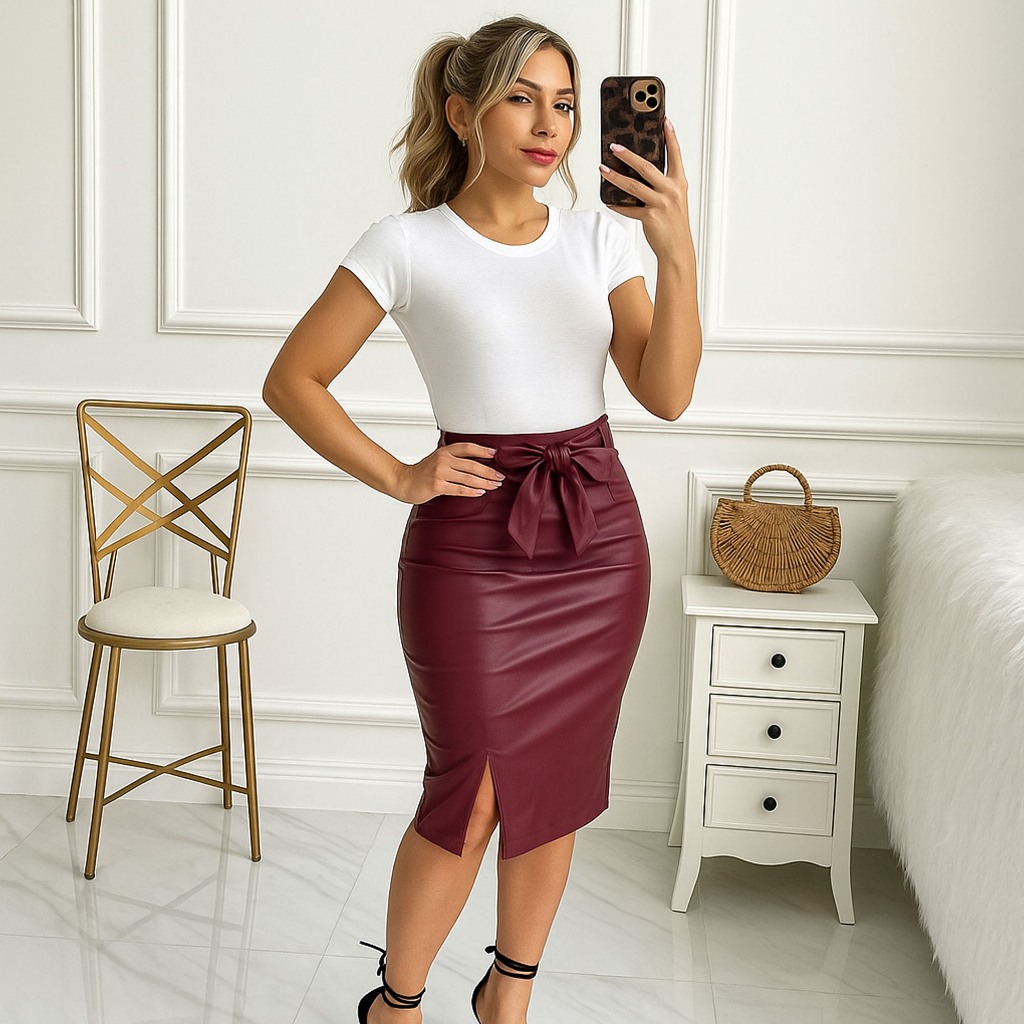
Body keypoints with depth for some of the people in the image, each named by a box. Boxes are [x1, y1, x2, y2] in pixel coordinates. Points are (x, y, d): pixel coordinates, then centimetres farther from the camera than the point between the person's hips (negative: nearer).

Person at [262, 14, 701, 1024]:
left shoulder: (598, 237, 5)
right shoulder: (408, 245, -5)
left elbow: (666, 393, -5)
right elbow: (292, 381, -1)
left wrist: (677, 252, -17)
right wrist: (397, 477, -7)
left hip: (598, 535, 4)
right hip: (473, 547, -4)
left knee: (557, 786, 12)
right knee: (473, 798, 0)